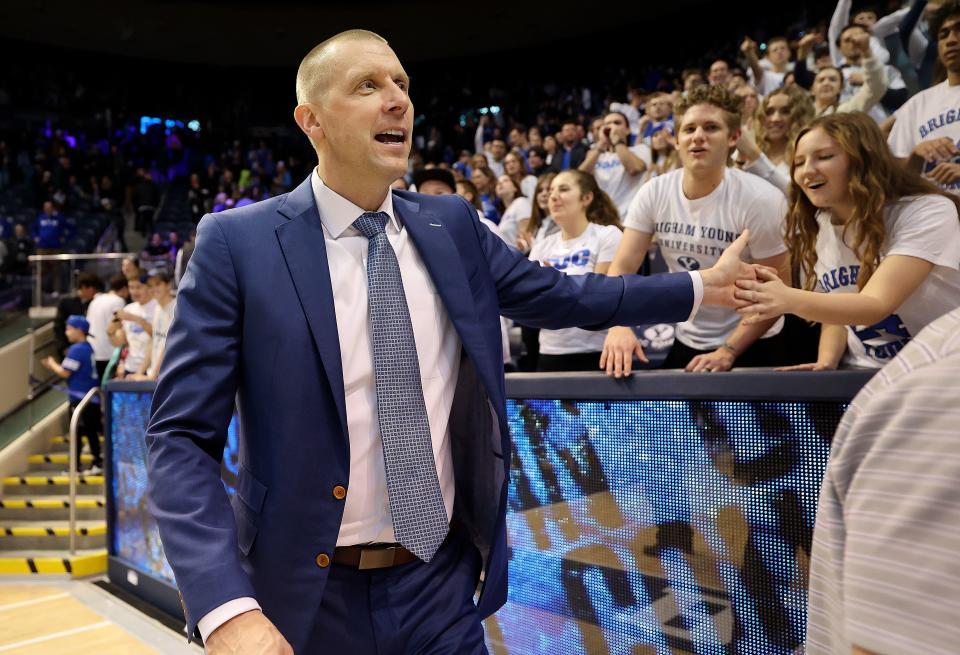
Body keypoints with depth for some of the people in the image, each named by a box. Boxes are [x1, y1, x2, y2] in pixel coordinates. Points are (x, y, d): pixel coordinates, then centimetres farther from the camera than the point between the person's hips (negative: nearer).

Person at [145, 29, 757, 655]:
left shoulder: (453, 224, 1)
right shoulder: (238, 243, -11)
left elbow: (557, 294, 12)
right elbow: (182, 439, -12)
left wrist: (704, 285, 13)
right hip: (310, 594, -2)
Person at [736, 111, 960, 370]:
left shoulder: (928, 212, -17)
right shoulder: (812, 230, 0)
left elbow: (876, 305, -29)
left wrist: (790, 300, -45)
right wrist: (825, 363, -12)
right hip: (864, 373, 5)